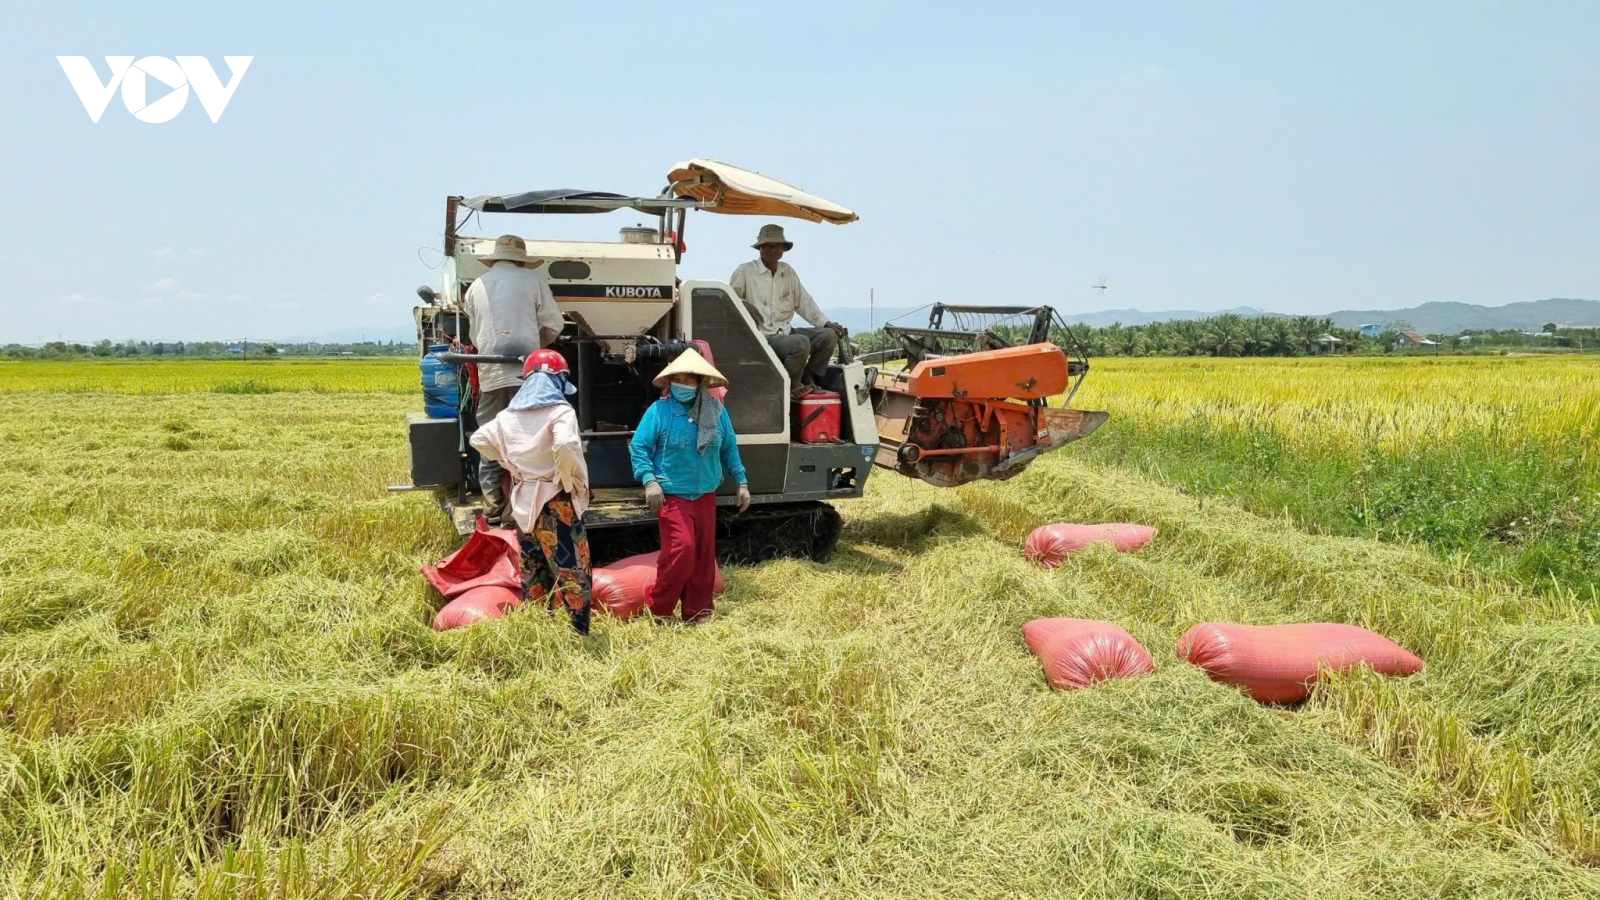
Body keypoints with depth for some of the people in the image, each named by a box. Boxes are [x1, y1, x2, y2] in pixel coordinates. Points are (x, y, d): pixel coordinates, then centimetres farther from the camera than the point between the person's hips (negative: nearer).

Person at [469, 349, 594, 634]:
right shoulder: (559, 411, -12)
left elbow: (479, 439, 19)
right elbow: (565, 446, -29)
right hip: (555, 502, -7)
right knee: (572, 574, -5)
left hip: (523, 501, 7)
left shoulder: (509, 414, 9)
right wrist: (572, 482, -15)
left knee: (533, 573, 17)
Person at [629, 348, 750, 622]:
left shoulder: (717, 411, 4)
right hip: (672, 496, -5)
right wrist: (649, 481, -18)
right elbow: (638, 447, -7)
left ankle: (697, 612, 21)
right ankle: (659, 608, 1)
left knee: (704, 555, 8)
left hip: (705, 497, 5)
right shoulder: (659, 410, -7)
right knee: (681, 548, -17)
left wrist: (741, 482, 10)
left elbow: (729, 449, 14)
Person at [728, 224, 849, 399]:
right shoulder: (745, 271, -2)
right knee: (801, 343, -32)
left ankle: (808, 377, 8)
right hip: (763, 337, -7)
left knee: (829, 335, -8)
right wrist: (744, 304, -25)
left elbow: (804, 302, 15)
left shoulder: (788, 272, 16)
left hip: (787, 332, 7)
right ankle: (791, 385, -7)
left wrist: (827, 323, 4)